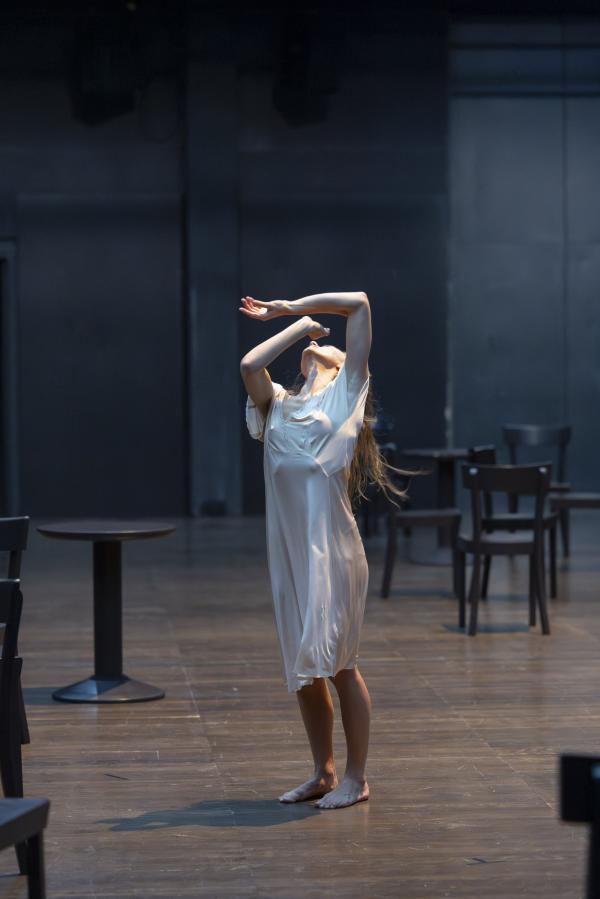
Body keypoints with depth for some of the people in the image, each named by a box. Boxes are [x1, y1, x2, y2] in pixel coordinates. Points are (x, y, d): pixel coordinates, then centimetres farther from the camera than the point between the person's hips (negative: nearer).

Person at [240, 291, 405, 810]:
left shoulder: (345, 392, 8)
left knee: (338, 663, -2)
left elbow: (360, 303, 3)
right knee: (304, 669, 9)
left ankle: (356, 778, 7)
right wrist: (297, 324, 11)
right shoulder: (278, 403, 17)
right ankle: (323, 774, 21)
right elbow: (250, 365, -3)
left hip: (331, 548, -4)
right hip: (287, 549, 5)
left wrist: (292, 306, 9)